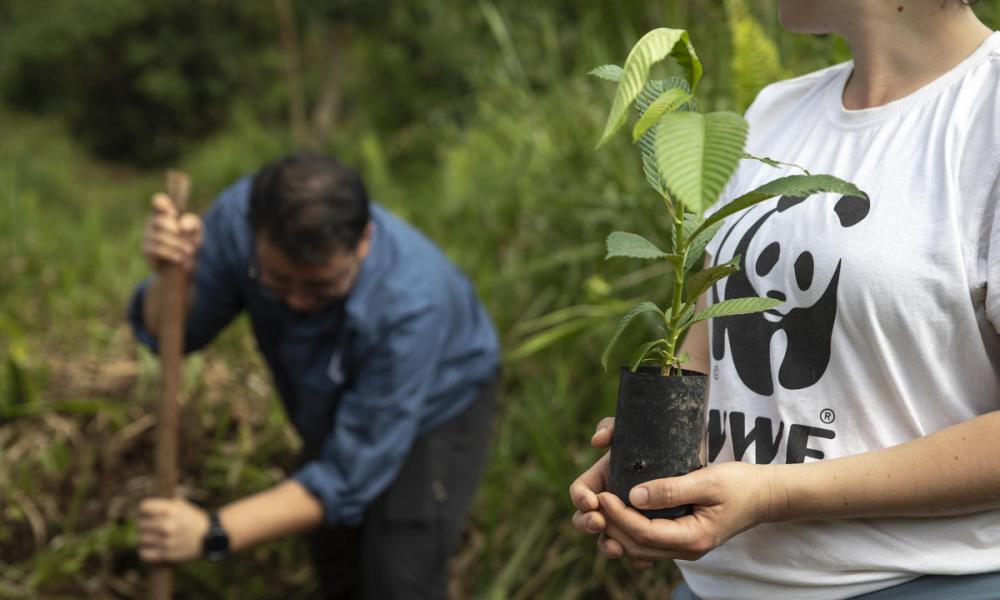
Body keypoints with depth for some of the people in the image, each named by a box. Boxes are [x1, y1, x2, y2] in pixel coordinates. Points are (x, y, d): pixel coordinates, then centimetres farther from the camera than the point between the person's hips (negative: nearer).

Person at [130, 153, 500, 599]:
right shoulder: (239, 216, -32)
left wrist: (212, 535, -44)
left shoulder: (412, 305, -44)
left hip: (435, 407, -5)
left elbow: (348, 476, -38)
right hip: (339, 408, 5)